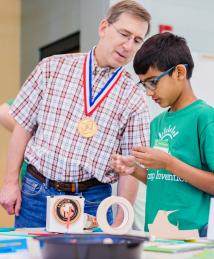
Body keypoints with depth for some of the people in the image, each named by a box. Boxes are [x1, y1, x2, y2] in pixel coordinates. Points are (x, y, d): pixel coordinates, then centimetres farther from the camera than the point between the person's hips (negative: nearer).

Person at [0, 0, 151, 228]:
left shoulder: (134, 98, 1)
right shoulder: (52, 68, 2)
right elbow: (23, 126, 5)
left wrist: (119, 224, -4)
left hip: (92, 200, 0)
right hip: (36, 192, 1)